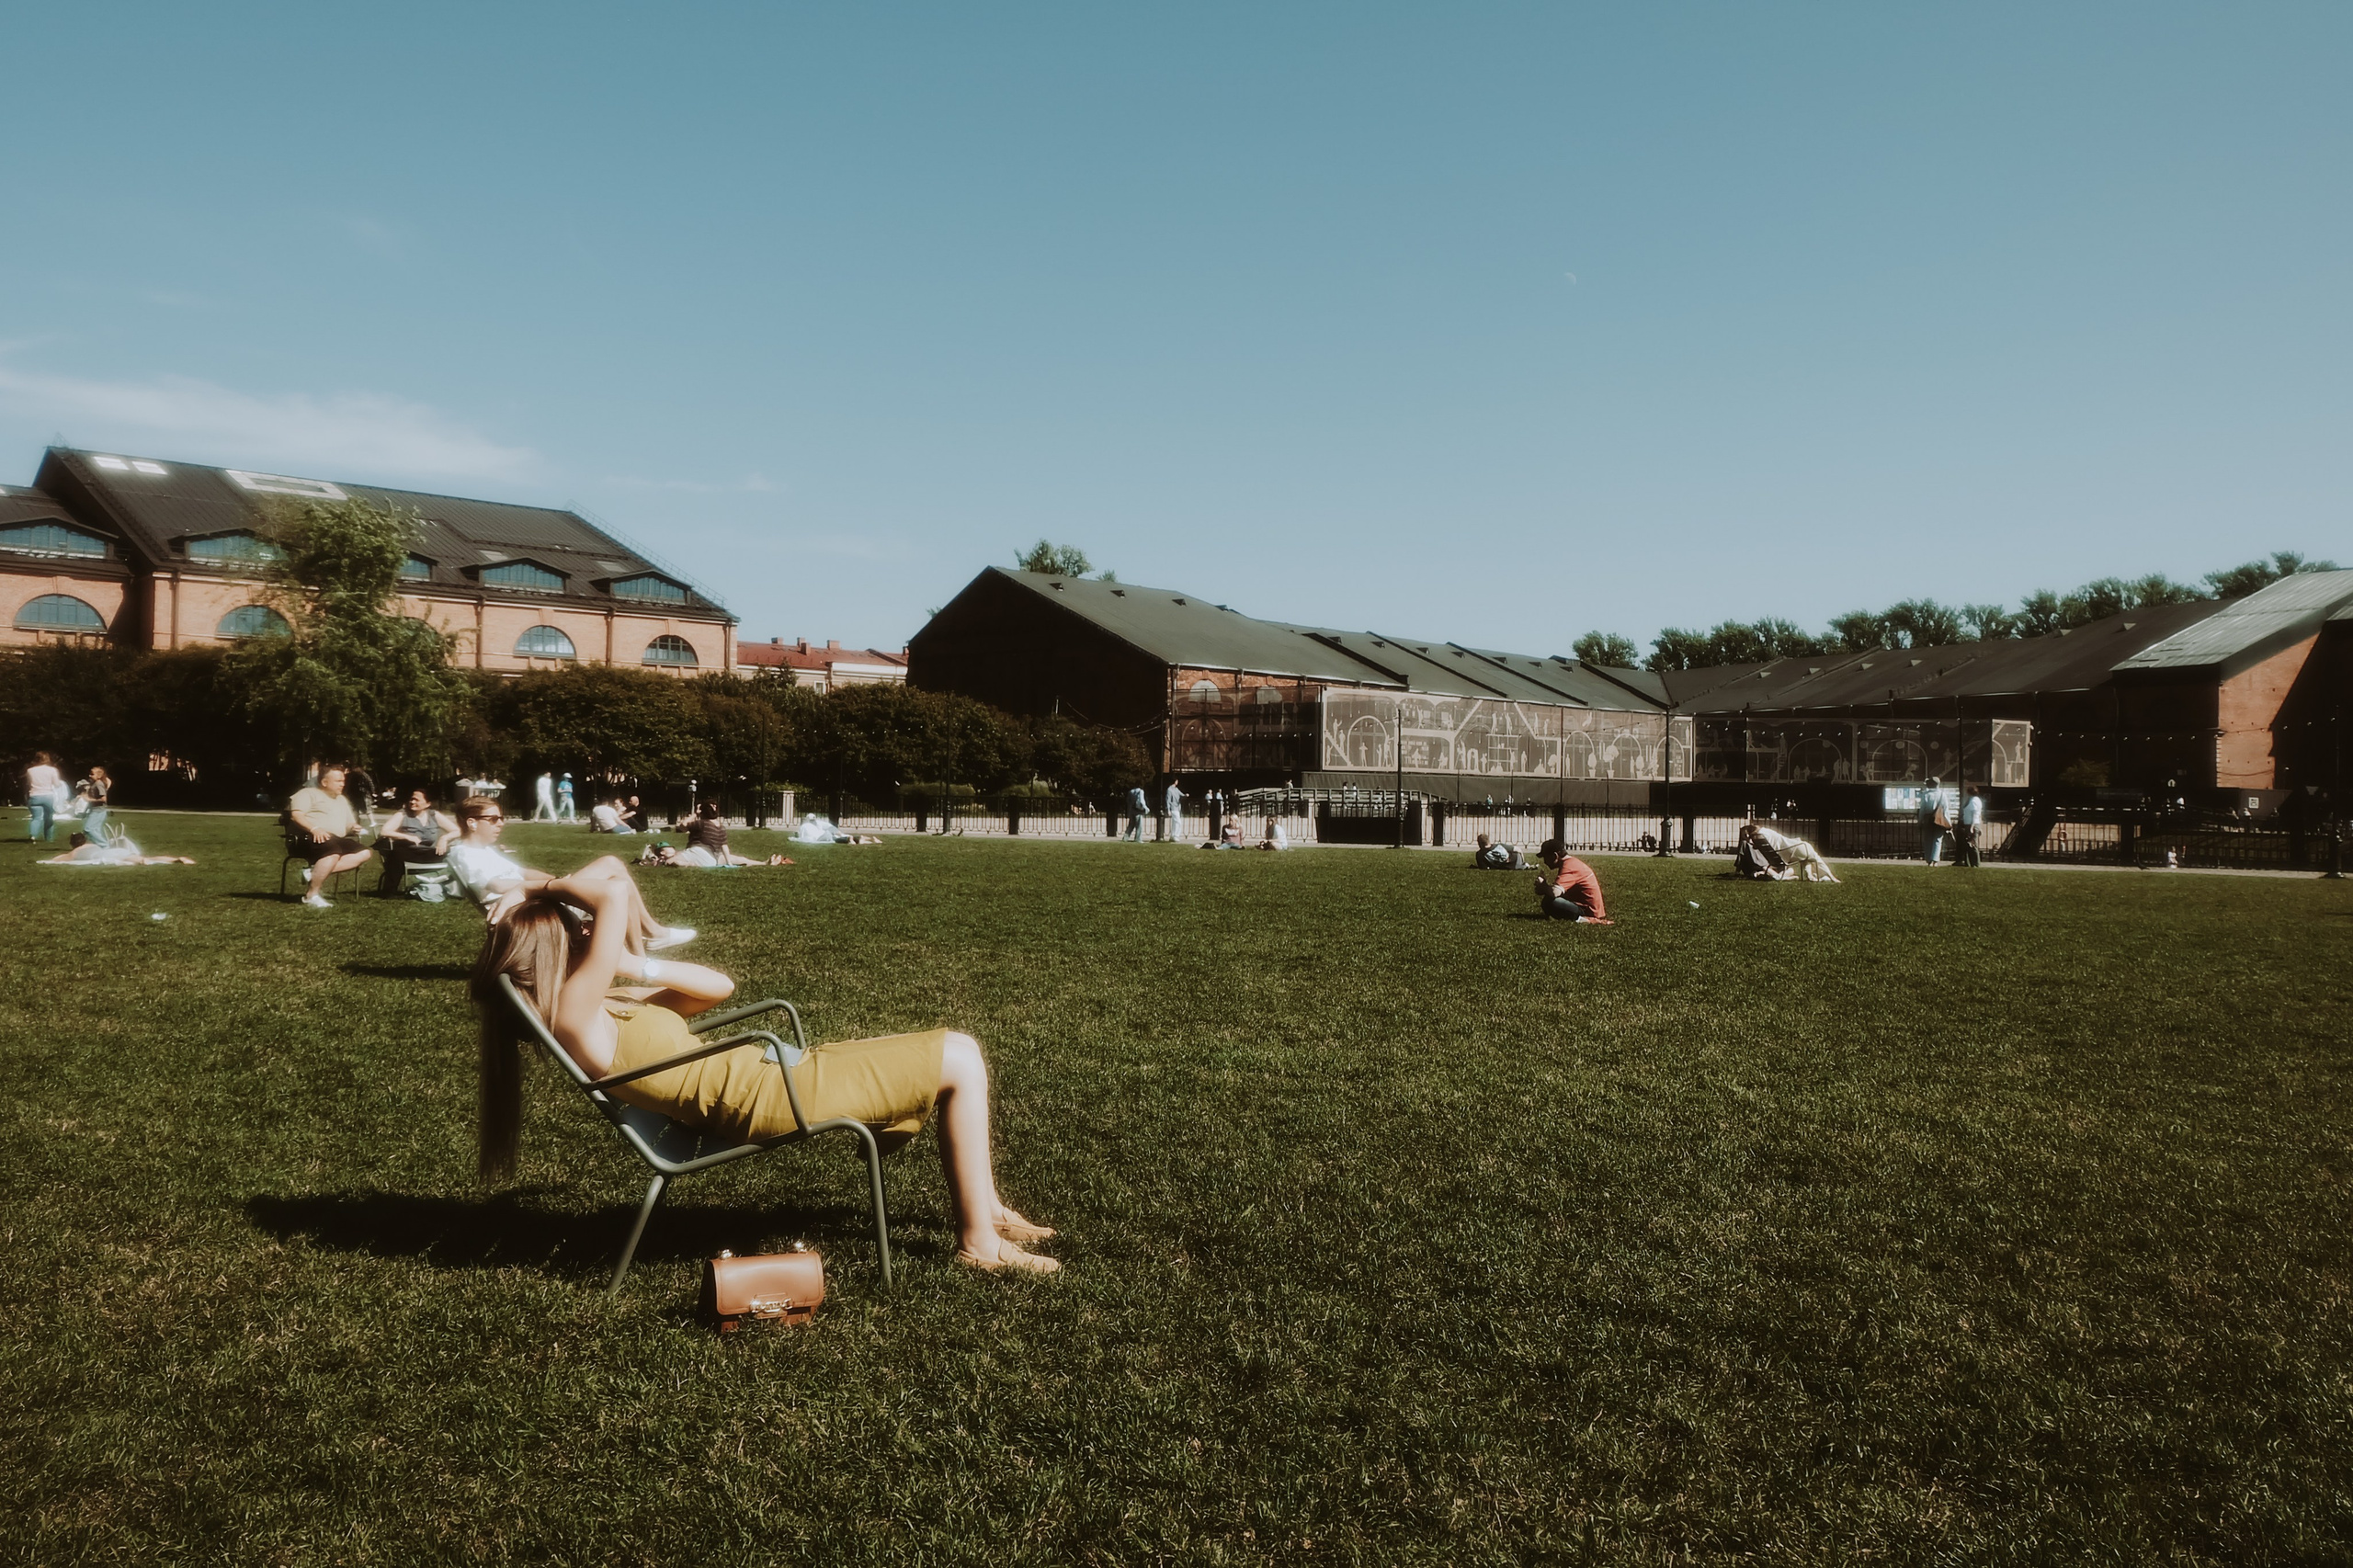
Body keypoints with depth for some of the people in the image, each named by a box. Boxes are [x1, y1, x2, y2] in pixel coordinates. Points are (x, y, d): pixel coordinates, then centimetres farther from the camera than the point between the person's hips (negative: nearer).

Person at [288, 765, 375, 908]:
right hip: (310, 838, -8)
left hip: (337, 840, 8)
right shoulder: (308, 793, 7)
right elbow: (296, 815, -10)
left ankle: (314, 872, -26)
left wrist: (354, 829, 6)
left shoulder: (342, 800, 30)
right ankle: (312, 895, -32)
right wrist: (314, 828, -28)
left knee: (363, 853, -19)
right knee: (333, 852, -39)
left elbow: (349, 825, 33)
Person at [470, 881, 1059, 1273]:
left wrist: (635, 967, 4)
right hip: (763, 1098, -11)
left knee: (956, 1057, 17)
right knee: (960, 1059, -5)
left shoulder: (602, 1008, 14)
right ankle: (980, 1240, 1)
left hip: (765, 1076, 11)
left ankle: (986, 1208, 26)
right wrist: (550, 885, -9)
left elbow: (718, 986, 16)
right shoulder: (574, 1012, -17)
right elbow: (616, 895, -27)